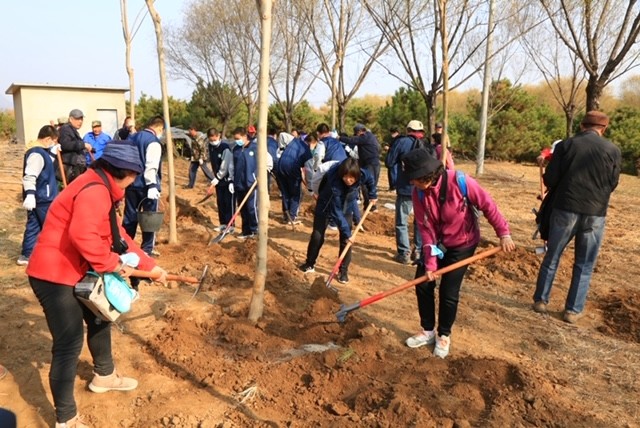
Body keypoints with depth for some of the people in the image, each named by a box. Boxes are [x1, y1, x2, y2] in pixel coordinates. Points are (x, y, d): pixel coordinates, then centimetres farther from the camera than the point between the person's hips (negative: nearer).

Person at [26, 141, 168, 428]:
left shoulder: (101, 189, 12)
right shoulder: (94, 190, -22)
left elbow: (116, 234, 16)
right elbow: (82, 235, -38)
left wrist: (149, 265, 16)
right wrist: (112, 263, -23)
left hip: (74, 273, 11)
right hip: (54, 276, -11)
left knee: (99, 318, 24)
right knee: (69, 344, -6)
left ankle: (104, 376, 46)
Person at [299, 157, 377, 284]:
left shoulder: (363, 175, -29)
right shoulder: (334, 184, -41)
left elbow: (370, 179, 0)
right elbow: (336, 212, -36)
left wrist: (373, 195, 8)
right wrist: (347, 232, -35)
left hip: (346, 208, 4)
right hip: (326, 207, -3)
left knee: (345, 240, -4)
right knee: (317, 236, -2)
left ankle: (343, 270, 6)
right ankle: (310, 264, 19)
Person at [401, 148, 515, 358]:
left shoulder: (460, 181, -28)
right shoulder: (418, 193, -17)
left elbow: (487, 205, -16)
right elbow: (426, 229, -14)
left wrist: (503, 232, -18)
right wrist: (430, 262, -17)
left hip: (462, 243, -4)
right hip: (436, 243, 4)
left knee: (448, 291, -5)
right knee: (423, 284, 3)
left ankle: (444, 335, 20)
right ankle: (428, 331, 25)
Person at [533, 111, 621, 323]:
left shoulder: (566, 145, -2)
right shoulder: (613, 150, 2)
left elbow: (550, 179, -4)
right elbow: (612, 184, 10)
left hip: (565, 208, 0)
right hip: (595, 214, 1)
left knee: (552, 257, 14)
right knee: (584, 265, 11)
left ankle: (540, 300, 22)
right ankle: (573, 310, 17)